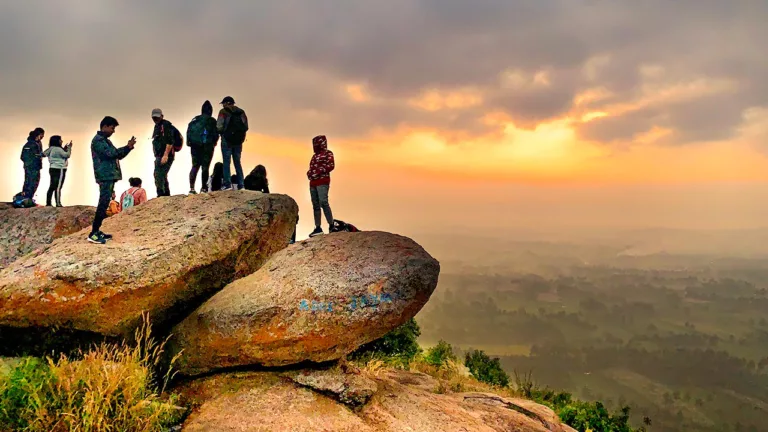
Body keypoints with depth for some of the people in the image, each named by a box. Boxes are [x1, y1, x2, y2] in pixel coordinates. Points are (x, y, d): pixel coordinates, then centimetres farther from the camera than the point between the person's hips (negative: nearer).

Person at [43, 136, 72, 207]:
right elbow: (67, 155, -16)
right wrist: (69, 147, -3)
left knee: (52, 186, 11)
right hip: (59, 169, -9)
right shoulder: (58, 149, -15)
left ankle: (48, 202, 13)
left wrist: (64, 149, 14)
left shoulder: (51, 149, 14)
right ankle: (58, 203, -8)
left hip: (53, 169, 9)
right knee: (58, 187, -8)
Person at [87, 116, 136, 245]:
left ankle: (97, 231, 15)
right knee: (103, 204, -14)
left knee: (104, 204, 11)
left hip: (110, 176, 10)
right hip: (105, 176, -10)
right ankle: (93, 234, -15)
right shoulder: (98, 140, -8)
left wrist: (128, 147, 7)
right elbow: (110, 153, -20)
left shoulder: (105, 140, 23)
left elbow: (117, 155, 23)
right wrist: (128, 147, -14)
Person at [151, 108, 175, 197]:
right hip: (159, 156, 10)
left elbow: (170, 142, -18)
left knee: (158, 175, -17)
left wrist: (165, 155, -24)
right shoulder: (157, 126, 22)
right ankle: (167, 195, 23)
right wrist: (157, 156, 20)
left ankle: (161, 195, -17)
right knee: (162, 176, 15)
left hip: (165, 156, -10)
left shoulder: (166, 125, -8)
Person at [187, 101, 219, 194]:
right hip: (207, 147, -3)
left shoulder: (194, 120, 10)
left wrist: (190, 143, 7)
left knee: (195, 166, 10)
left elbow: (188, 132, 3)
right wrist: (213, 143, 11)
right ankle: (204, 188, -3)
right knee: (205, 167, 2)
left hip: (195, 147, 3)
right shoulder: (212, 121, 0)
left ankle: (192, 188, 0)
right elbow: (216, 134, -4)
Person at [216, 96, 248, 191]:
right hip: (238, 141, 4)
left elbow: (219, 127, -10)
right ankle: (241, 184, 6)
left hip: (227, 140, -4)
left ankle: (228, 184, -10)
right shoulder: (241, 112, 9)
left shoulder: (223, 112, -4)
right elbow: (246, 127, 8)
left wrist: (222, 132, 9)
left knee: (226, 162, 0)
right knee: (237, 162, 12)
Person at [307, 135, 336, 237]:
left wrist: (319, 171, -16)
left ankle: (331, 225, -15)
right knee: (315, 205, 3)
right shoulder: (315, 155, 23)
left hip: (322, 182, -8)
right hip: (313, 183, 8)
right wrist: (309, 173, 3)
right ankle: (318, 228, 4)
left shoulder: (328, 153, 2)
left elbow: (331, 166, -11)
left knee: (323, 202, -20)